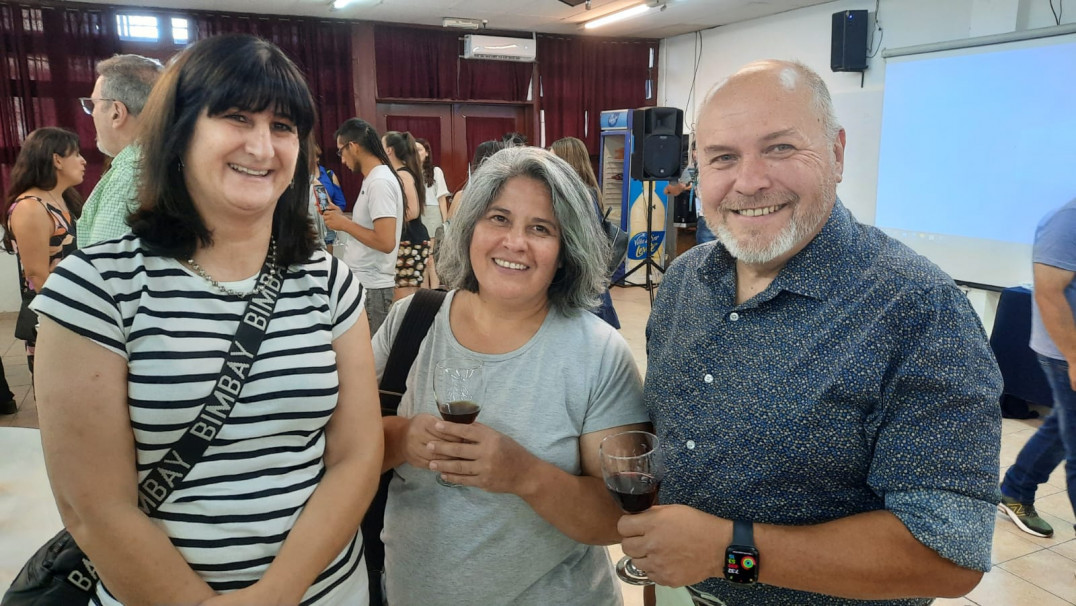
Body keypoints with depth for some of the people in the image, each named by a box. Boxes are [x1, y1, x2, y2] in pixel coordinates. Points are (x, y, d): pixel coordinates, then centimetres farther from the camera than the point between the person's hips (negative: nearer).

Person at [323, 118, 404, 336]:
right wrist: (342, 218, 12)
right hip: (362, 281, 9)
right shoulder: (374, 178, 13)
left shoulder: (379, 182, -17)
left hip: (371, 287, -9)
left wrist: (344, 224, -14)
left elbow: (386, 242, -24)